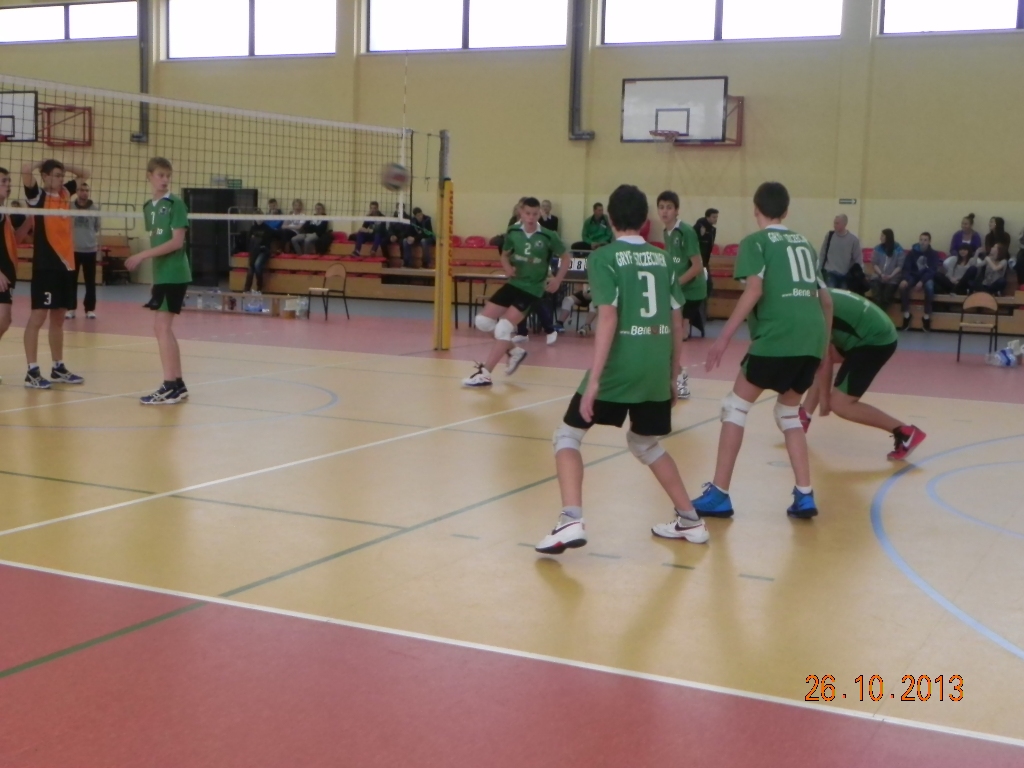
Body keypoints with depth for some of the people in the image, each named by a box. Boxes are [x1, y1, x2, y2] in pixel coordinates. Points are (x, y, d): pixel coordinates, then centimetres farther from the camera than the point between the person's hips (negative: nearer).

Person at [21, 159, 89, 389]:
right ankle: (32, 372, -4)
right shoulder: (37, 195, -5)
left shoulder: (65, 193, 13)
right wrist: (41, 164, -3)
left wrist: (64, 166, 13)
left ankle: (58, 368, 22)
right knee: (38, 316, -5)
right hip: (46, 266, -7)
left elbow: (85, 175, 28)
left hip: (66, 264, 7)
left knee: (58, 317, 14)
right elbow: (26, 170, -23)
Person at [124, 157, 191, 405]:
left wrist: (143, 255, -19)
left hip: (174, 274, -7)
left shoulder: (176, 204, -8)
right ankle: (177, 385, 15)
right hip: (161, 274, 7)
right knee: (165, 329, 9)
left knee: (162, 328, -10)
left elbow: (177, 242, -16)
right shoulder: (148, 207, 13)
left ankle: (170, 386, -8)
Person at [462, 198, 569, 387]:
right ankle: (514, 351, 21)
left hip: (532, 289, -5)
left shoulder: (549, 236, -11)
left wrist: (558, 280, -7)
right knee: (483, 321, 0)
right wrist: (508, 268, -5)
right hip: (513, 283, 6)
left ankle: (484, 373, -10)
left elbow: (565, 257, 3)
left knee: (503, 327, -17)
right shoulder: (513, 233, 0)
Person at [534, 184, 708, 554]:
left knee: (568, 435, 8)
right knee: (646, 444, 27)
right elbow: (677, 323, 13)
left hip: (620, 366, -5)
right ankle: (690, 520, 28)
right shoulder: (663, 258, 12)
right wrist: (673, 375, 22)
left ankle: (571, 521, -9)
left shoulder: (604, 257, -3)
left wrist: (593, 380, -15)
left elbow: (609, 319, -14)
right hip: (657, 369, 5)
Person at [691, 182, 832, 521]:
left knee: (735, 407, 7)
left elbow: (754, 290, -10)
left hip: (777, 337, -6)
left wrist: (724, 338, -10)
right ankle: (804, 496, 15)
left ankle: (719, 494, 6)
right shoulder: (803, 243, 24)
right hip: (811, 340, 6)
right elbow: (826, 301, 23)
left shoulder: (755, 241, 6)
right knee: (789, 413, 23)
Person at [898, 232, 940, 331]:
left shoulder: (933, 254, -3)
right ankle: (906, 314, -19)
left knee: (929, 287, -37)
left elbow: (932, 271, -12)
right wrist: (905, 279, -28)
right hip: (913, 276, 2)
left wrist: (922, 281, -29)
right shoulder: (912, 252, 1)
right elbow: (906, 267, -5)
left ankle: (927, 316, -26)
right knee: (902, 286, -31)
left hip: (927, 277, -2)